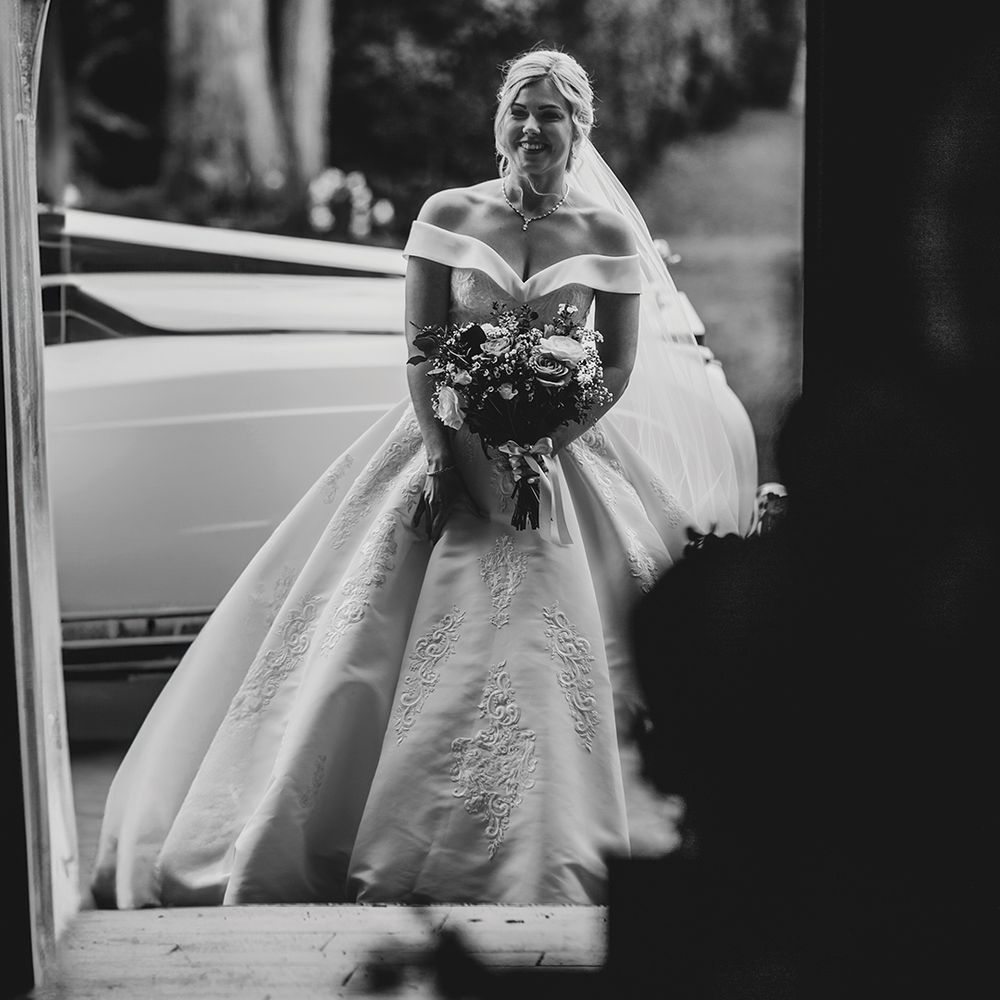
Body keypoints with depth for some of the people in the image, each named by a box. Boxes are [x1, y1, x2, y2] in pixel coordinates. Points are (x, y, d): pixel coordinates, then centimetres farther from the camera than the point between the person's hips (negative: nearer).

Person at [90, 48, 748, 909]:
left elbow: (619, 365, -1)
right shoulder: (448, 216, 0)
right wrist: (445, 453, -15)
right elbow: (420, 346, -2)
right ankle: (299, 830, 12)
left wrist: (541, 445, -13)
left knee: (533, 641, -9)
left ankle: (520, 858, 4)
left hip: (557, 450, 0)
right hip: (448, 443, 1)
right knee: (364, 632, -1)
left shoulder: (609, 235, -1)